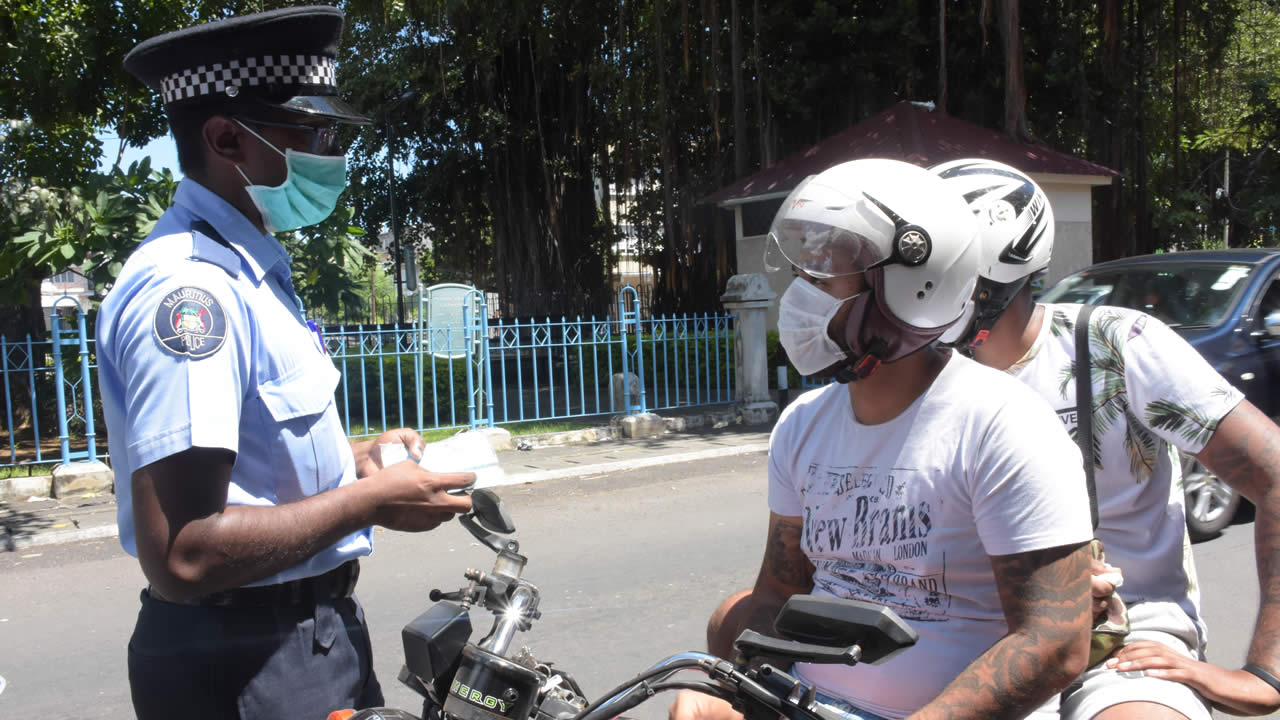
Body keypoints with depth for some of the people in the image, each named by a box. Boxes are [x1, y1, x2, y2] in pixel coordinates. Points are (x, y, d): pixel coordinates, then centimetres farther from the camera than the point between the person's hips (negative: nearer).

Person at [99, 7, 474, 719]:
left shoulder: (248, 267, 10)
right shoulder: (187, 286, -23)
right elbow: (180, 558, -29)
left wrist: (354, 459, 5)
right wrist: (369, 500, -19)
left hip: (313, 629, 10)